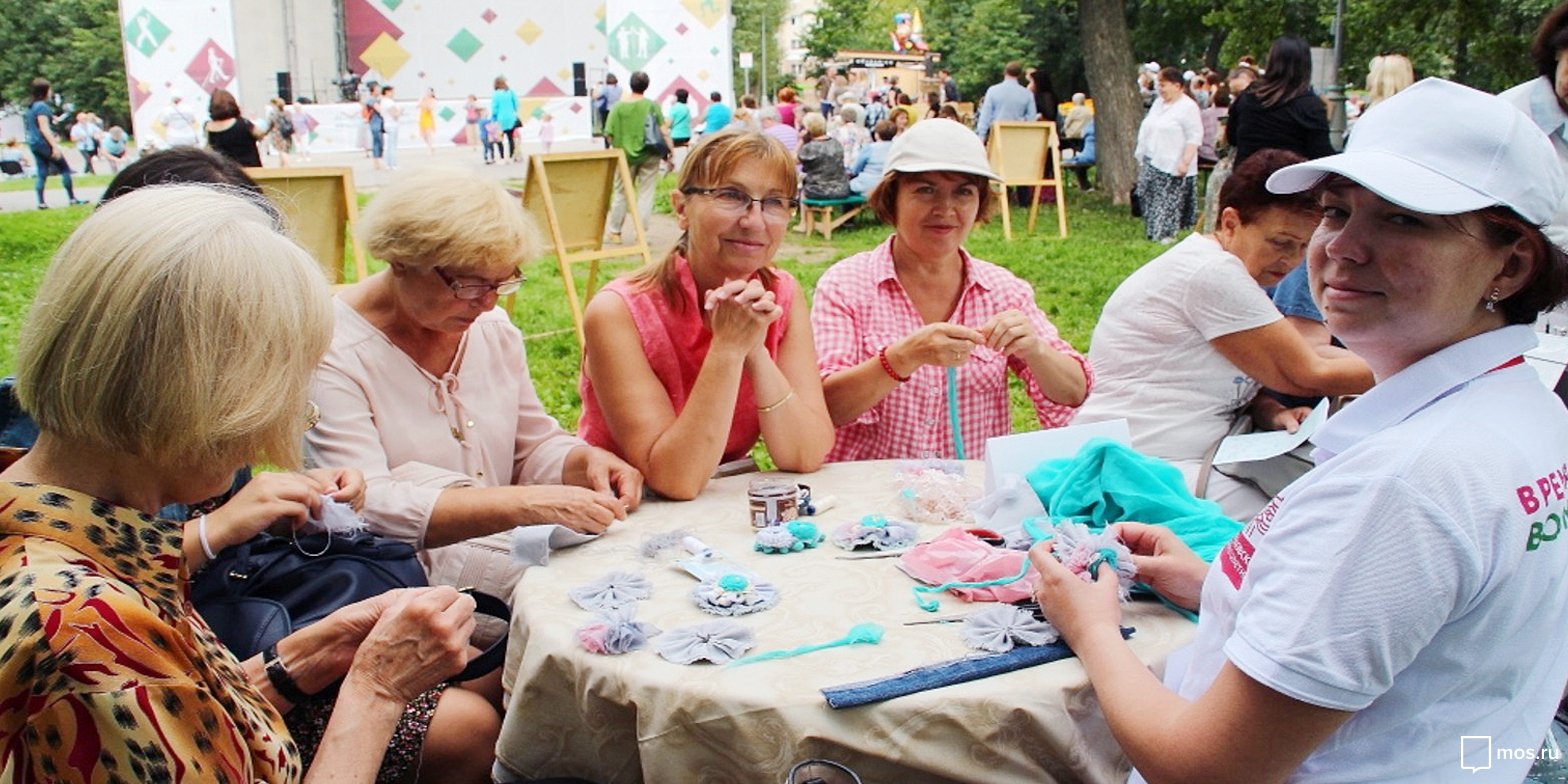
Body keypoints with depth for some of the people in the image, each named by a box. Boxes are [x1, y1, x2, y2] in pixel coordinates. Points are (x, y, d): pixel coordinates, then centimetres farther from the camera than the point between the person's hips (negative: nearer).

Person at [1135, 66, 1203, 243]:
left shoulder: (1188, 107, -9)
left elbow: (1194, 137, -15)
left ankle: (1168, 234, 1)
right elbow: (1146, 131, 21)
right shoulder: (1158, 104, 16)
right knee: (1150, 200, 8)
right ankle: (1153, 234, 16)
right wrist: (1141, 158, 17)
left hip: (1173, 167, -8)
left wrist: (1185, 162, -21)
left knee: (1171, 201, -5)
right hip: (1152, 163, 8)